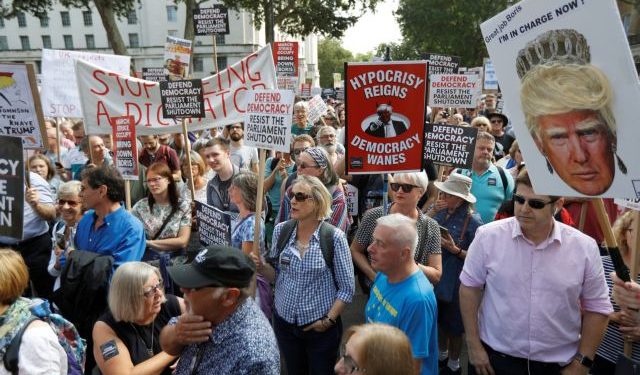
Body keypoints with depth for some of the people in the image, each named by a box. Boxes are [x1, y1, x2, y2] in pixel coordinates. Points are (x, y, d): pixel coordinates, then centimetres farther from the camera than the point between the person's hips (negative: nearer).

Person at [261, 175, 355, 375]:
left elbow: (347, 287, -9)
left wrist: (329, 320, -11)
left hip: (320, 326, -3)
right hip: (284, 321, 4)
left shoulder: (334, 236, -16)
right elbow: (276, 274, 6)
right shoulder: (281, 230, -4)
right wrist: (261, 267, -13)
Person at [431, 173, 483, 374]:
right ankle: (441, 355, 46)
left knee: (454, 324, 13)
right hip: (437, 278, 6)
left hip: (456, 282, -5)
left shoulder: (473, 221, -18)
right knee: (440, 319, 22)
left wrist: (454, 249, -27)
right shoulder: (440, 215, 0)